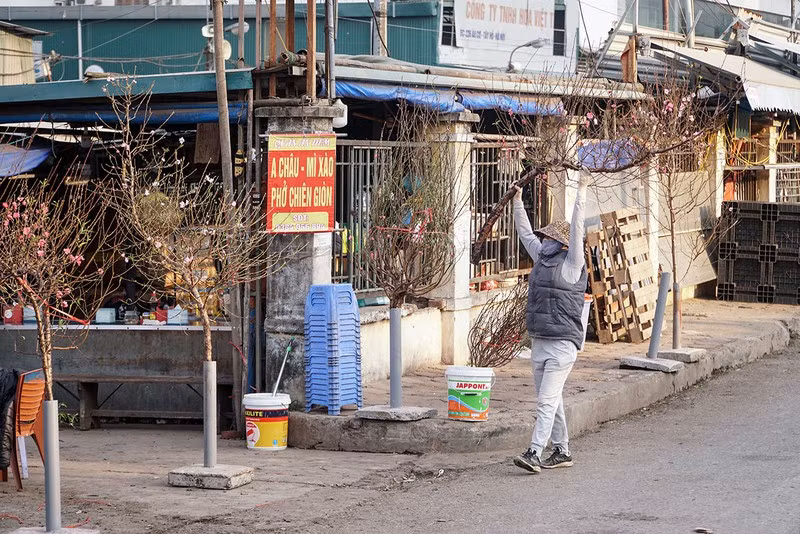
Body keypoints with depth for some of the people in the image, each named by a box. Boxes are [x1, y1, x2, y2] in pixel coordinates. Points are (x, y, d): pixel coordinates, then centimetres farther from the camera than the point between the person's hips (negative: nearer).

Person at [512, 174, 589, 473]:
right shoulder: (542, 259, 14)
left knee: (547, 400, -13)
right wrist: (518, 201, 27)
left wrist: (582, 191, -17)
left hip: (562, 343, -8)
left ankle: (534, 453, -20)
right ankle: (562, 452, 19)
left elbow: (577, 228, -15)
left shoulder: (572, 264, -6)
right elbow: (525, 232, 24)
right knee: (551, 401, 12)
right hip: (538, 341, 8)